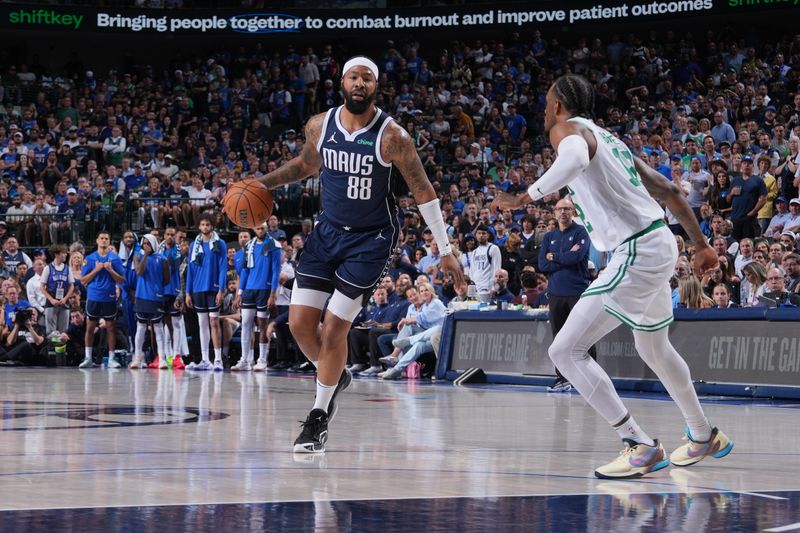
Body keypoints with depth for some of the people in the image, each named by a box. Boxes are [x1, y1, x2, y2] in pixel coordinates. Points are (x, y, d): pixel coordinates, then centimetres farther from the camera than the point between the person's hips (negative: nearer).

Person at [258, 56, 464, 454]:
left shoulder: (391, 135, -17)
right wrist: (265, 183, 2)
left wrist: (445, 249, -10)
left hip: (371, 239, -5)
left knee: (333, 328, -9)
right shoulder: (319, 126, -3)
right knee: (300, 322, -2)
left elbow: (423, 190, -10)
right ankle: (336, 377, 28)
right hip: (328, 231, 5)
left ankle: (318, 419, 6)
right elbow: (307, 164, 18)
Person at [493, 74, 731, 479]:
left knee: (566, 351, -9)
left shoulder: (568, 129, -6)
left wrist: (523, 199, -31)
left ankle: (640, 446, -12)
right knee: (654, 348, 31)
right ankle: (704, 437, 45)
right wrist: (701, 246, 29)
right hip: (659, 246, 10)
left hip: (635, 255, -10)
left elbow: (576, 159, -34)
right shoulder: (607, 138, 21)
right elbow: (669, 191, 23)